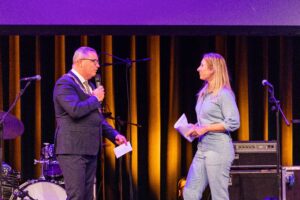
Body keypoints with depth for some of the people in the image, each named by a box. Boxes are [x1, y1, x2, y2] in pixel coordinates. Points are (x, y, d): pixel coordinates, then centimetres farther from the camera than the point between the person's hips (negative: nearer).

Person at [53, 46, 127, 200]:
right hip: (72, 150, -9)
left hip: (90, 150, 9)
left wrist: (114, 135, 11)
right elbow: (75, 110, -26)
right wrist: (95, 99, -9)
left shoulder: (89, 86, 20)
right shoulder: (65, 83, -10)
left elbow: (97, 117, 26)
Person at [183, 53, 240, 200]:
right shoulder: (204, 93, 16)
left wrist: (205, 128, -16)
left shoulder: (224, 94, -10)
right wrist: (195, 127, 7)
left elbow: (233, 123, -17)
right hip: (202, 149, 9)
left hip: (218, 149, -9)